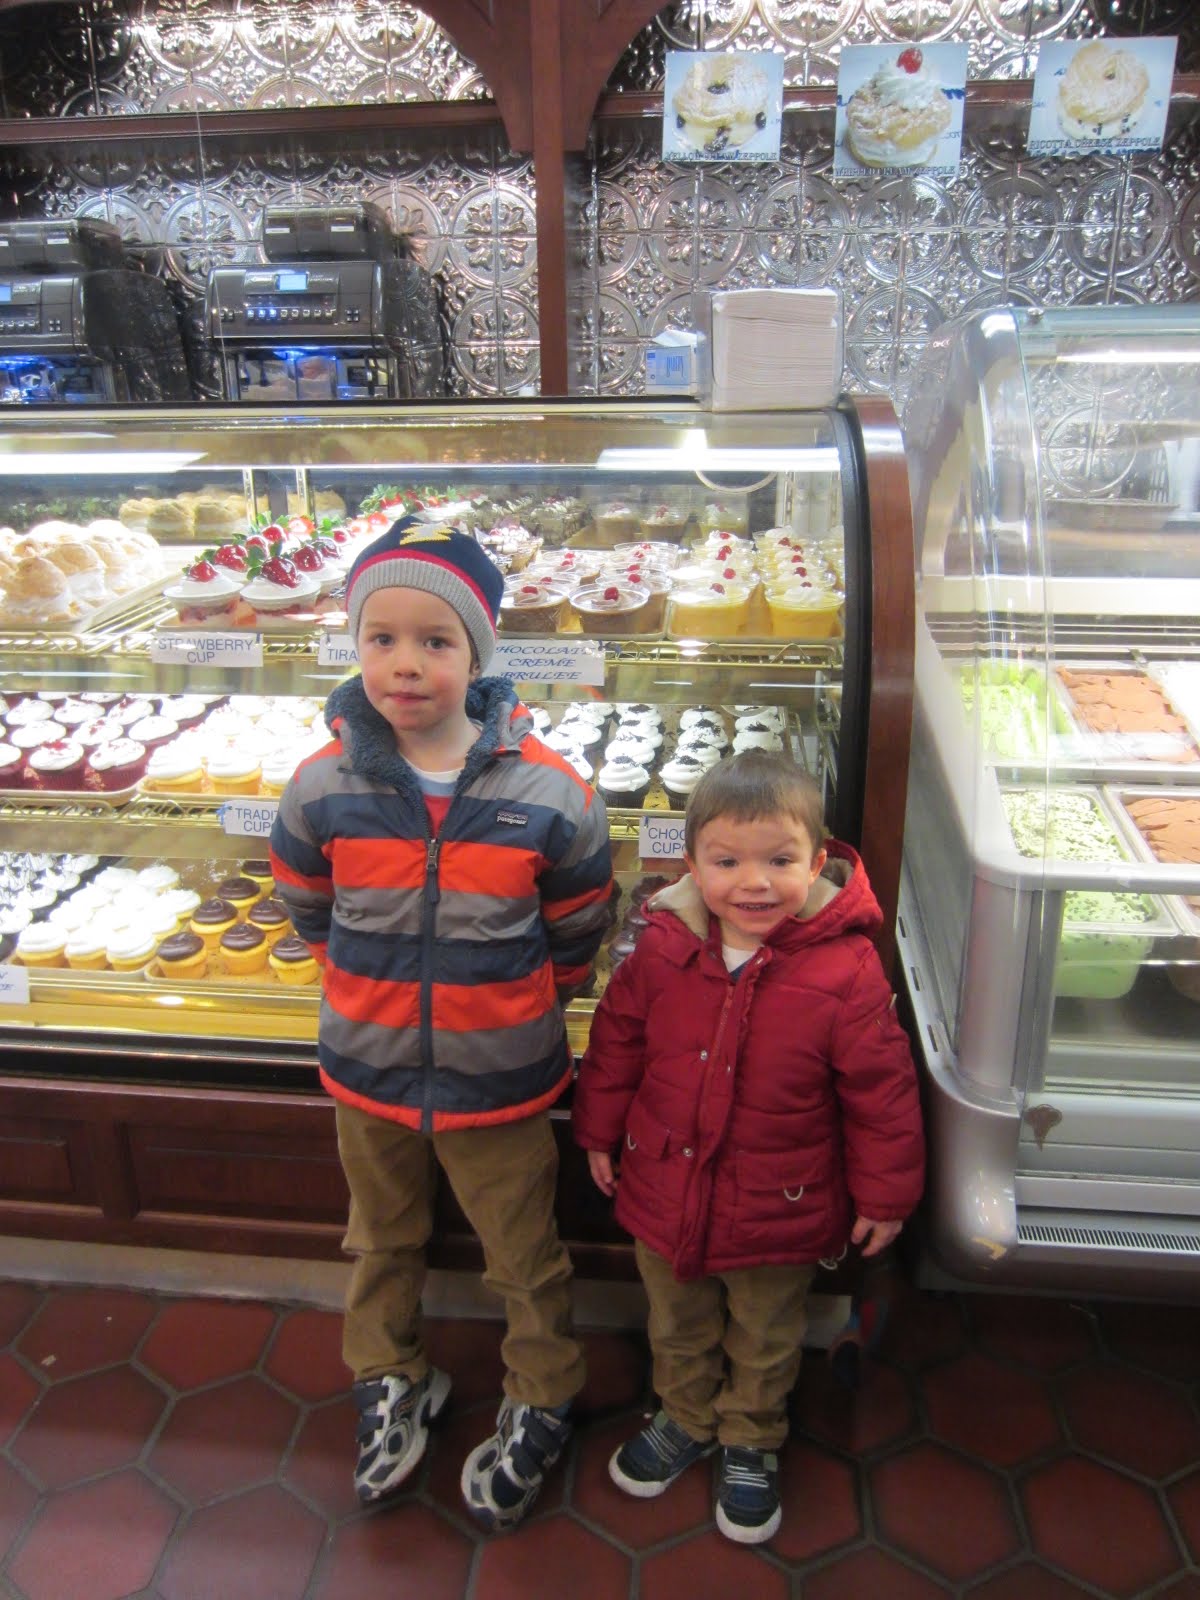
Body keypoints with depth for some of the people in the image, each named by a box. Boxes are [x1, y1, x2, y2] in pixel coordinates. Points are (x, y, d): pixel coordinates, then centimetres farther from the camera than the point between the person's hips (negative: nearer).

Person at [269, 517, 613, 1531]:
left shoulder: (546, 793, -19)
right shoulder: (324, 787, -13)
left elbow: (576, 935, -4)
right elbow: (310, 914, 5)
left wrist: (506, 1010, 3)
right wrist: (377, 992, 8)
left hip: (501, 1084, -2)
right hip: (367, 1075, 3)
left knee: (525, 1260, 17)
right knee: (383, 1241, 26)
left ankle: (540, 1406, 44)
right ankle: (391, 1384, 52)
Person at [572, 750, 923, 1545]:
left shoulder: (845, 971, -24)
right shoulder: (663, 949, -15)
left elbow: (882, 1088, -13)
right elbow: (616, 1040, 0)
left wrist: (885, 1193, -5)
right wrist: (599, 1130, 8)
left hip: (780, 1214, -2)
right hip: (665, 1195, 3)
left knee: (764, 1341, 24)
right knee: (678, 1327, 28)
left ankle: (750, 1441, 52)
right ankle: (687, 1418, 55)